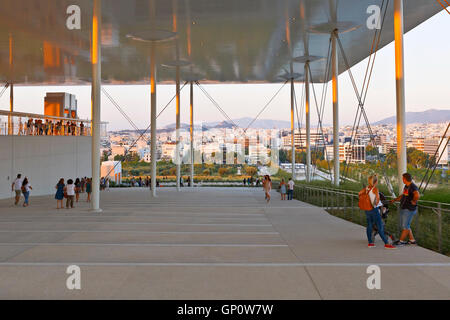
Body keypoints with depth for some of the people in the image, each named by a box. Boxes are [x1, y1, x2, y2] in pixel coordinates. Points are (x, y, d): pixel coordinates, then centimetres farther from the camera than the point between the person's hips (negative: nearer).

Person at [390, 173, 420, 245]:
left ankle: (401, 241, 7)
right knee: (406, 226, 15)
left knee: (405, 226, -1)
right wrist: (394, 200, 24)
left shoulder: (413, 187, -20)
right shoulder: (406, 186, 12)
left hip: (409, 210, -10)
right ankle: (412, 240, 22)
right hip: (403, 209, 10)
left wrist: (414, 201, -24)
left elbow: (417, 195, -39)